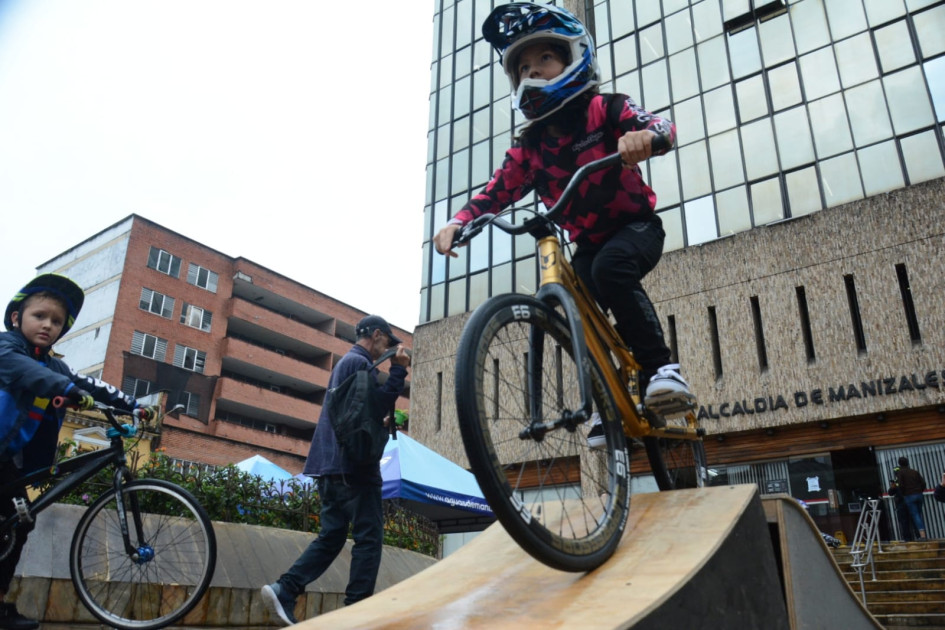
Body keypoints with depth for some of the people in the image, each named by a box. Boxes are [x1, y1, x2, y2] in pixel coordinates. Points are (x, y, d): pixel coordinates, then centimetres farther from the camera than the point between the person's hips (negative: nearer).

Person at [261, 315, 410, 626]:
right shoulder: (361, 362, -8)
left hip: (331, 463, 10)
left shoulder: (344, 362, 23)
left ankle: (283, 590, 0)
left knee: (331, 535, 10)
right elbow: (379, 404, -15)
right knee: (369, 538, -4)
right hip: (354, 464, -10)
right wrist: (398, 370, -13)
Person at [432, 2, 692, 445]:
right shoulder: (528, 148, -3)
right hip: (589, 245, 4)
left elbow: (661, 126, -29)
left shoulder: (605, 110, -14)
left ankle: (661, 367, -25)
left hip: (638, 228, -4)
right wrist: (458, 222, -28)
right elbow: (497, 192, -9)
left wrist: (645, 135, -54)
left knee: (612, 264, -36)